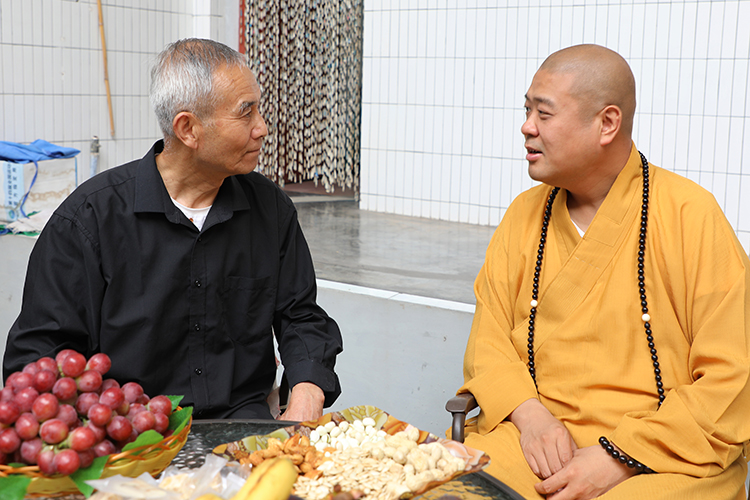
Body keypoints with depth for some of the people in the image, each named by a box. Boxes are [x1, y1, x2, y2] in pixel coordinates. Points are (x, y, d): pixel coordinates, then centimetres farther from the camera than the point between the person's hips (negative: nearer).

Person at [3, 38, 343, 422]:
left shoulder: (271, 207, 9)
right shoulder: (90, 216, -4)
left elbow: (301, 316, 17)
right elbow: (37, 353, -3)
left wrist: (307, 396, -4)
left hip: (243, 422, 3)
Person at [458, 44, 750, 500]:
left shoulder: (691, 216, -8)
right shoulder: (526, 213, 7)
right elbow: (489, 336, 9)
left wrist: (620, 457, -16)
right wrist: (529, 413, -11)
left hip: (663, 459, -3)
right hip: (533, 435, 4)